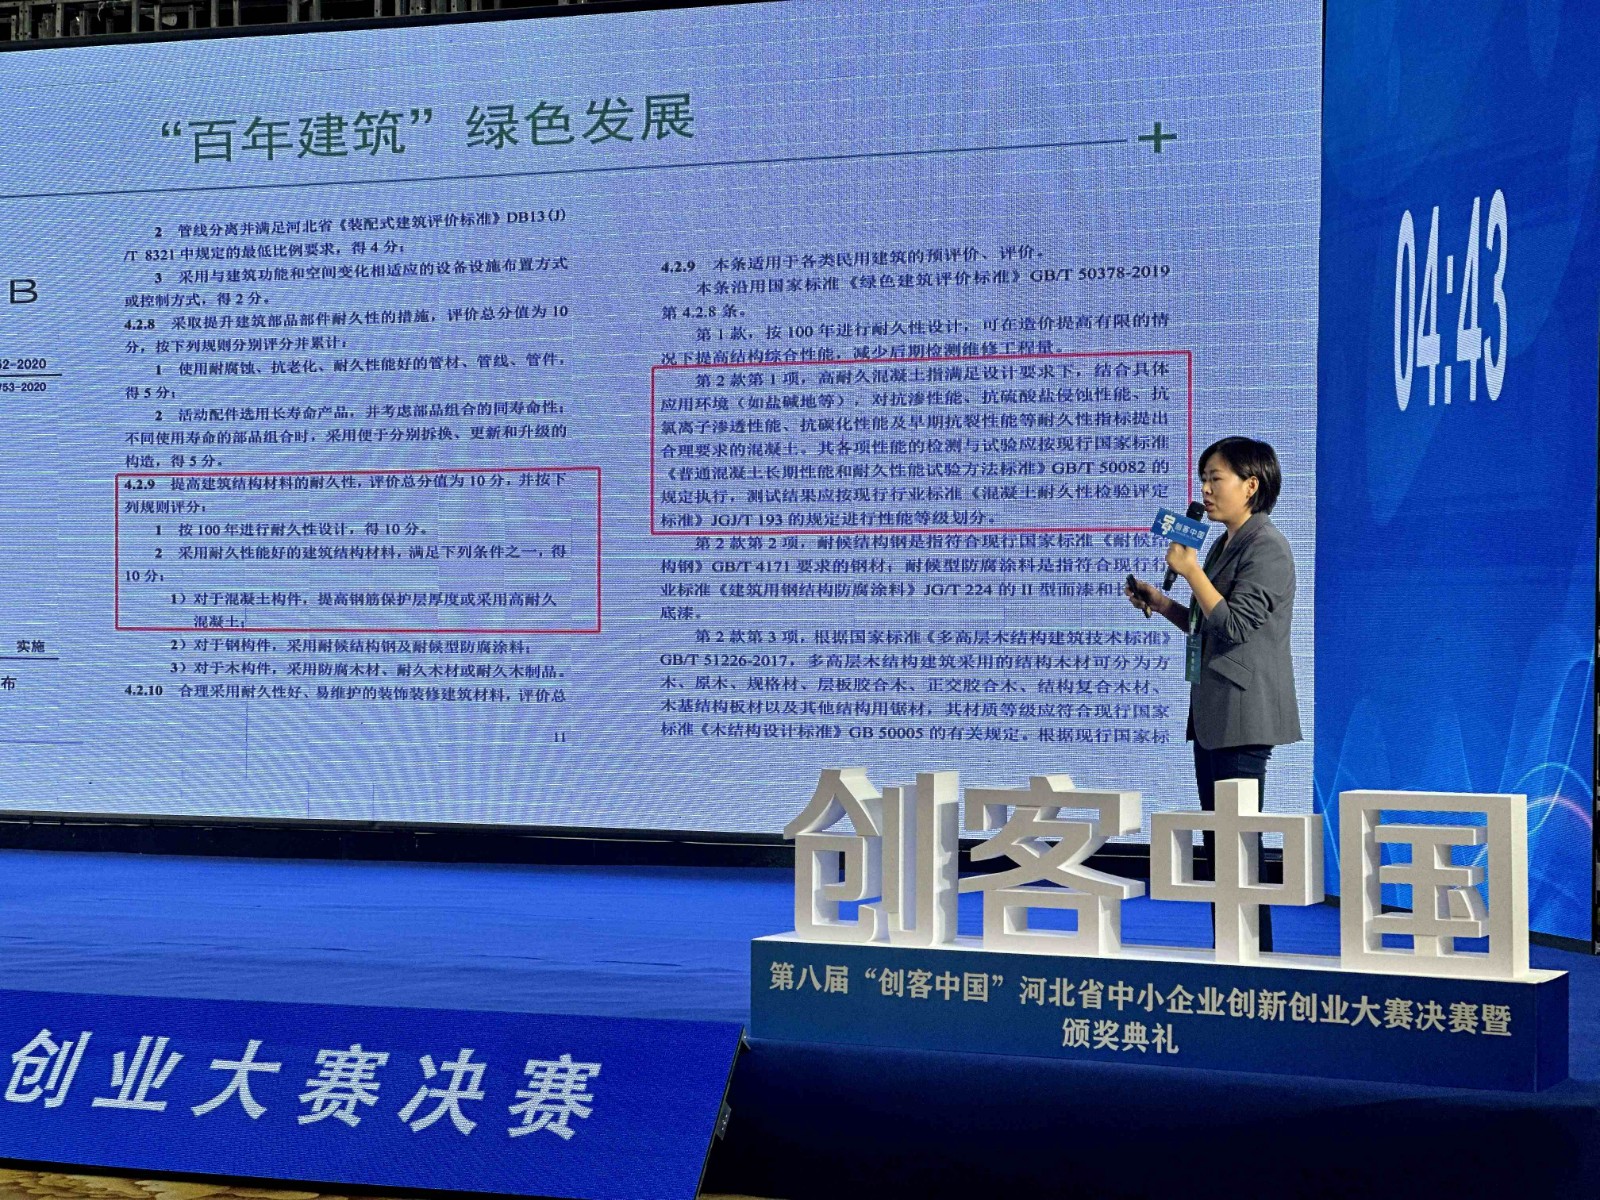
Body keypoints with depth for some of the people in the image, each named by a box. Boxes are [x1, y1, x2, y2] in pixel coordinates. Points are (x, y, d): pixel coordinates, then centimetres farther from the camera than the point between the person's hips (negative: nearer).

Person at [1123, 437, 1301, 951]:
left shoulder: (1267, 547, -11)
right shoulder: (1225, 545, 17)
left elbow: (1236, 624, -20)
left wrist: (1191, 570, -15)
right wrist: (1163, 604, 12)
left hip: (1243, 714, -10)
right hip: (1212, 713, 10)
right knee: (1217, 847, 12)